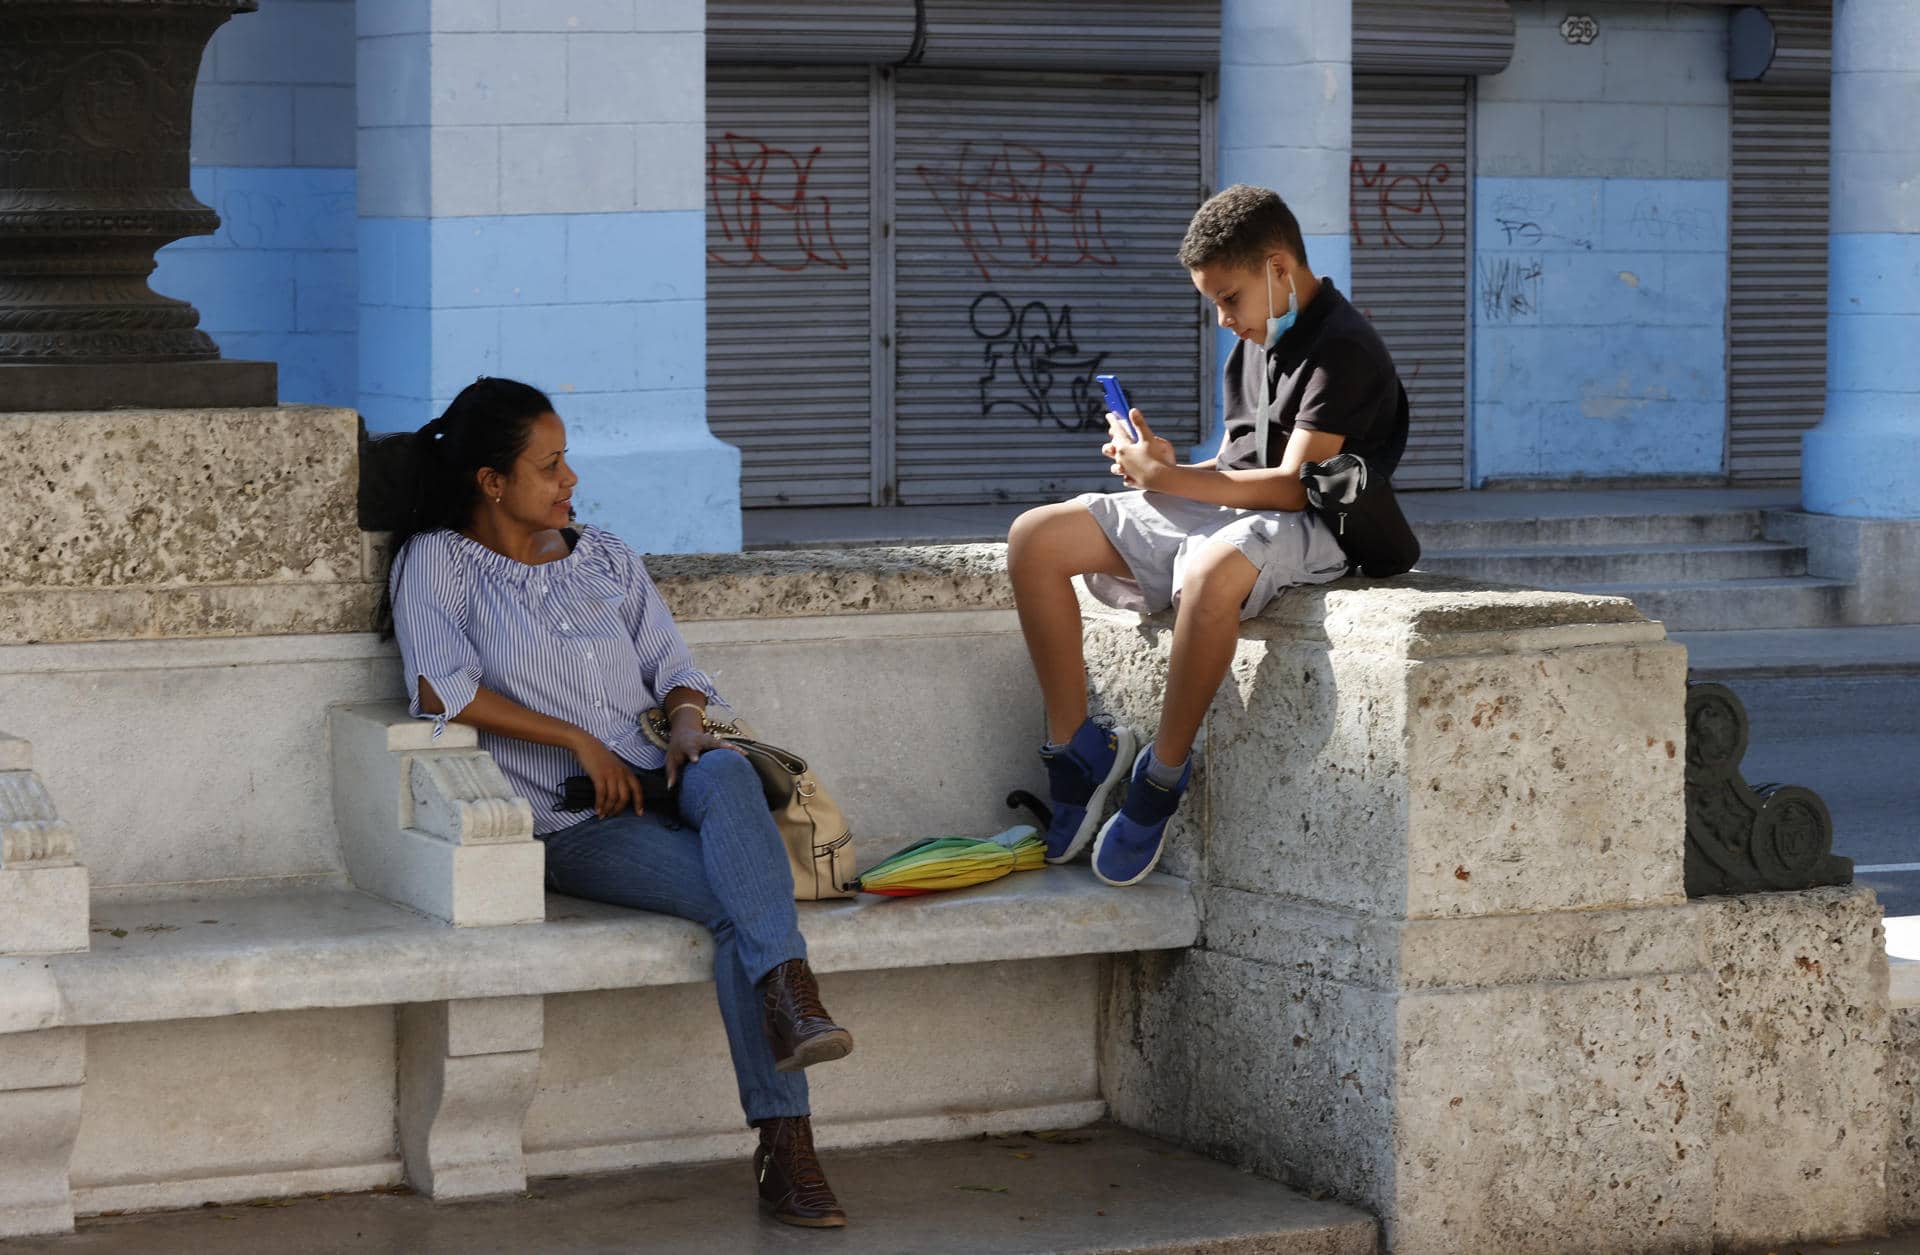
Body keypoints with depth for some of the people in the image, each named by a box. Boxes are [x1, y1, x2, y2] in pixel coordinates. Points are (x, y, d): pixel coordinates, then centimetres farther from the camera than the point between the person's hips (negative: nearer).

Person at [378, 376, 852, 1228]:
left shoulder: (603, 557, 22)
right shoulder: (437, 561, 5)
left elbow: (672, 667, 19)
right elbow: (443, 688, -11)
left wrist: (687, 725, -6)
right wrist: (578, 740, -13)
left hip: (658, 785, 4)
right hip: (571, 827, -4)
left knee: (728, 775, -36)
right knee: (737, 900, -31)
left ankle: (788, 995, -51)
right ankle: (786, 1148, -40)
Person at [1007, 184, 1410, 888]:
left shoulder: (1343, 349, -12)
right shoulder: (1253, 345, 18)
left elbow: (1295, 483, -20)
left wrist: (1166, 480, -19)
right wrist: (1169, 467, -2)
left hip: (1304, 528, -9)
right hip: (1221, 513, 9)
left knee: (1212, 569, -45)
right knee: (1035, 538, -6)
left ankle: (1162, 779, -28)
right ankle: (1077, 749, -4)